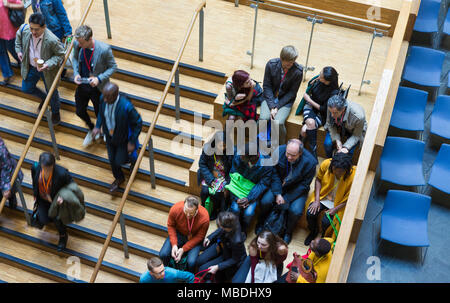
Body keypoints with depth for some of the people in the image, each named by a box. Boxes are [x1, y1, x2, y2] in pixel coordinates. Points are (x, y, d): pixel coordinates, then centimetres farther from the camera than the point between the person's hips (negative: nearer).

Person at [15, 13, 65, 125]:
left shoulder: (52, 40, -37)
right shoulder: (24, 29, -22)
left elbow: (60, 55, -21)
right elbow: (18, 36, 5)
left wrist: (49, 64, -34)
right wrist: (19, 50, -2)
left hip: (46, 70, -4)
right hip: (30, 67, 5)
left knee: (52, 92, 19)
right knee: (26, 88, 23)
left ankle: (55, 112, 51)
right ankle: (44, 98, 55)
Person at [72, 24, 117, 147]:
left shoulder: (104, 49, -30)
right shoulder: (77, 44, -16)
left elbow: (113, 67, -15)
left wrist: (99, 78, -27)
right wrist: (76, 73, -12)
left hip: (97, 88, -4)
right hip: (82, 85, 4)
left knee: (100, 114, 17)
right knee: (80, 112, 20)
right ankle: (91, 130, 53)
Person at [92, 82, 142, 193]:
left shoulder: (126, 106, -38)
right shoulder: (103, 99, -23)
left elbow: (138, 123, -22)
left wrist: (132, 142, -18)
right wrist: (97, 126, -6)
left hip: (124, 138, -5)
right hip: (110, 136, 5)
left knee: (119, 161, 10)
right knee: (112, 160, 20)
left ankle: (133, 158, 46)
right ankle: (119, 178, 51)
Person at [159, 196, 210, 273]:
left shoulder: (204, 218, -32)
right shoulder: (175, 209, -28)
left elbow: (199, 237, -16)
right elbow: (171, 226, -8)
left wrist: (183, 249, -22)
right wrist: (174, 244, -19)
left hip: (194, 239, -2)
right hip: (178, 234, 2)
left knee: (191, 262, -25)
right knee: (163, 254, -17)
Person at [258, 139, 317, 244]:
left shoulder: (310, 162, -27)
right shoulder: (279, 151, -21)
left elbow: (304, 185, -16)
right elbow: (275, 174, -9)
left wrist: (287, 198, -17)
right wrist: (277, 194, -17)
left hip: (297, 189, -2)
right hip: (279, 184, 2)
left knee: (295, 211, -24)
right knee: (265, 201, -20)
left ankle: (288, 232, 8)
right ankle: (261, 223, 13)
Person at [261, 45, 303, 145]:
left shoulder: (298, 71, -16)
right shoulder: (271, 64, -13)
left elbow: (292, 93, -9)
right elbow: (266, 86, -7)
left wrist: (277, 106, -16)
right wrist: (272, 106, -16)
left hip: (285, 100, -1)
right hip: (270, 97, 2)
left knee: (279, 122, -25)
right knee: (264, 118, -25)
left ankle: (281, 147, 1)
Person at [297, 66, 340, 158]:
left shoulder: (334, 93, -26)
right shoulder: (317, 79, -12)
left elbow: (324, 109, -15)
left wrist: (309, 100, -12)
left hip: (322, 114, -4)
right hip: (310, 106, 4)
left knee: (304, 130, -29)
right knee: (311, 122, -31)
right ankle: (313, 154, -23)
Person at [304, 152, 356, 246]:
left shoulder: (353, 175, -28)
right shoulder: (326, 164, -21)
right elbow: (318, 179, -2)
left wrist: (335, 209, -21)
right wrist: (317, 200, -9)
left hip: (338, 202, -3)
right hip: (323, 196, 3)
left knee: (326, 222, -22)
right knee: (310, 214, -18)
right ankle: (313, 231, 17)